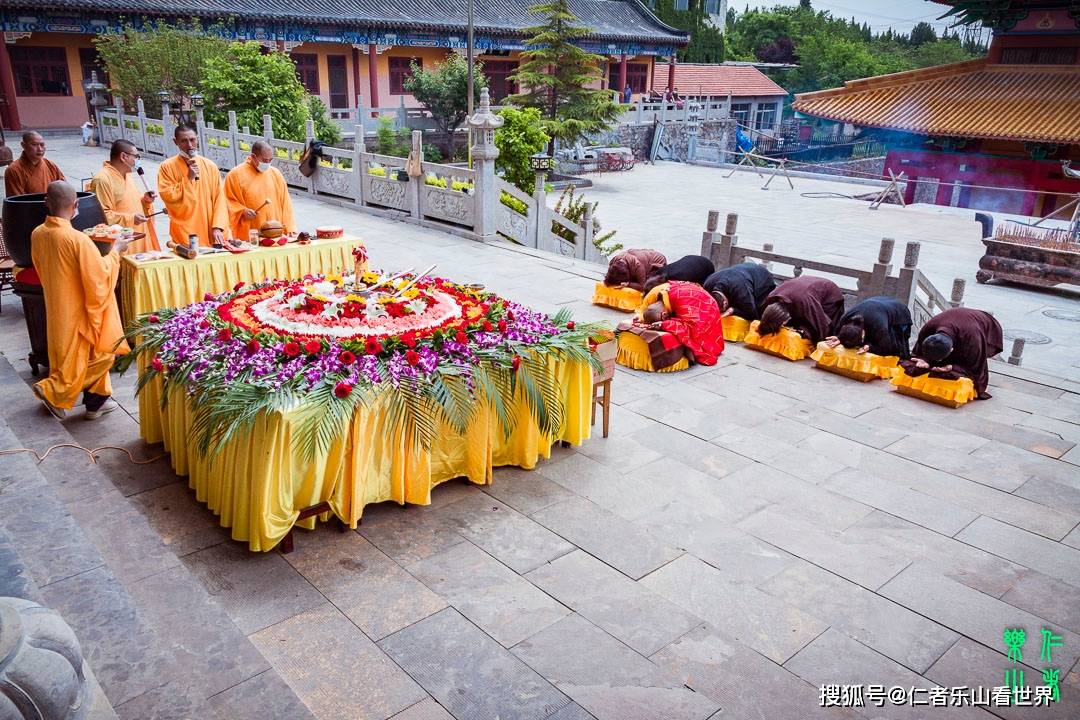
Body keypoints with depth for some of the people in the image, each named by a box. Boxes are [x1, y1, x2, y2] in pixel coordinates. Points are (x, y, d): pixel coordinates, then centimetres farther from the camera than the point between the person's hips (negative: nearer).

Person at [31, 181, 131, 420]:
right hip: (79, 311, -8)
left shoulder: (37, 234, -3)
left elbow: (42, 271, 12)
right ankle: (52, 391, 14)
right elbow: (100, 277, -20)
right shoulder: (78, 240, -26)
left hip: (57, 308, 8)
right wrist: (115, 252, -8)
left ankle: (97, 401, 27)